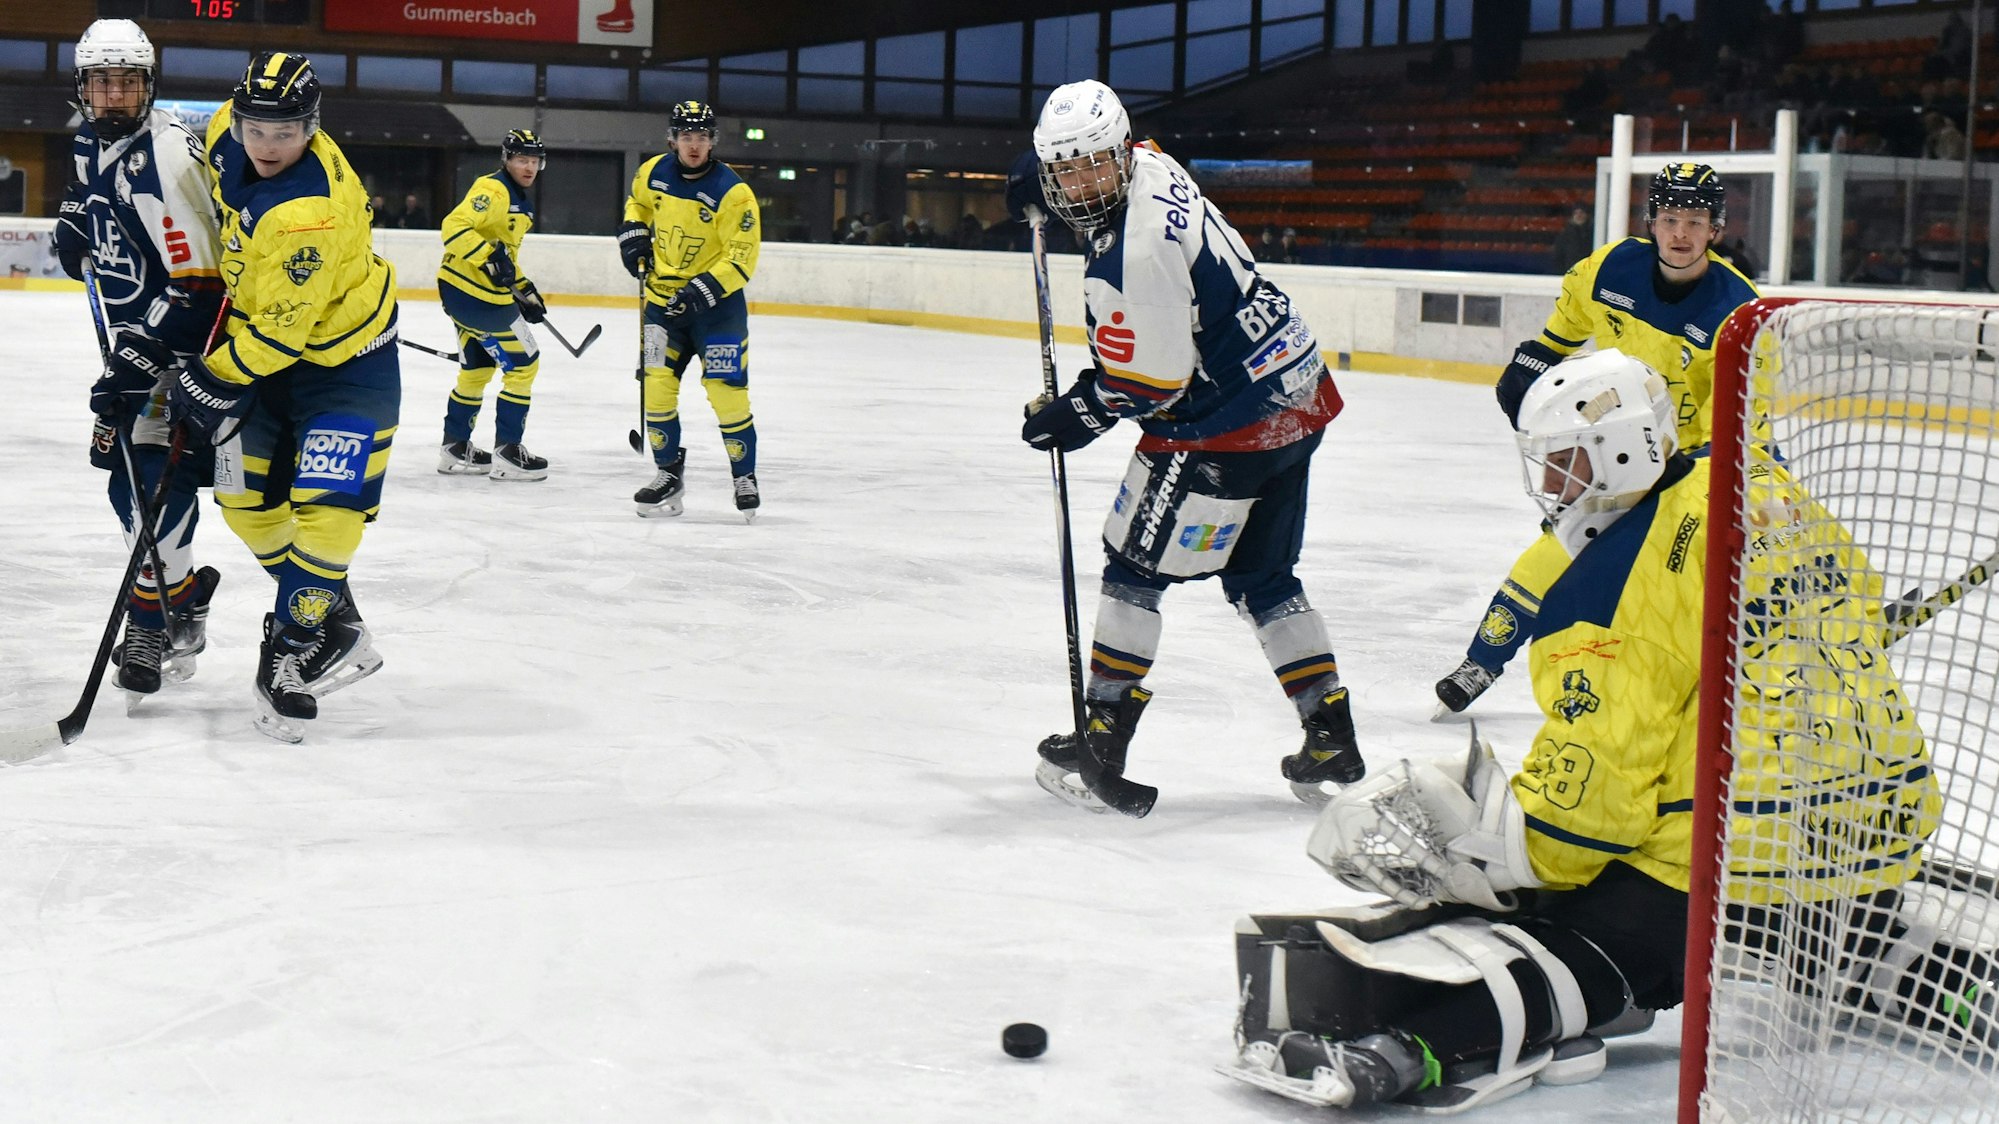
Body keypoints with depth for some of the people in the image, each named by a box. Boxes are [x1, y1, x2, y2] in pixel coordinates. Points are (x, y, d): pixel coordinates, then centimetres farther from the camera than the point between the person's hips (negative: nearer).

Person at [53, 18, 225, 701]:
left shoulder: (164, 160, -24)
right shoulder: (93, 144, 4)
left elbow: (197, 284, -28)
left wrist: (139, 357, -31)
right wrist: (77, 218, 12)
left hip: (184, 337, -9)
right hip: (132, 335, 9)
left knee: (154, 471, -15)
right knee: (122, 471, 10)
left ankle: (153, 625, -6)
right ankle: (185, 593, 25)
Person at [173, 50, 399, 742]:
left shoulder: (311, 213, -34)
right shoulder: (232, 133, -10)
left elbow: (282, 326, -31)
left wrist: (215, 380, -21)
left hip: (344, 359, -8)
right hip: (262, 342, 9)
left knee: (324, 511, -17)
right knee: (247, 500, 7)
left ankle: (297, 641, 1)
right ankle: (338, 630, 21)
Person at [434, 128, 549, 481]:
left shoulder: (522, 202, 17)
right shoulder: (493, 190, -15)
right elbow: (454, 227, -26)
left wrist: (525, 290, 21)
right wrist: (490, 258, -33)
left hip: (463, 292, 10)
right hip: (473, 290, -10)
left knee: (477, 369, 19)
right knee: (523, 365, -4)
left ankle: (455, 448, 27)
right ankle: (506, 452, -1)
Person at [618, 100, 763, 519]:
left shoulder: (732, 192, -17)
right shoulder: (655, 172, -2)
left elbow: (743, 257, -18)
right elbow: (638, 200, 22)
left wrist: (704, 290, -27)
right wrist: (633, 232, 5)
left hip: (717, 302, -4)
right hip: (663, 299, 4)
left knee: (727, 391, -7)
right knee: (656, 386, -2)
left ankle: (744, 478, 9)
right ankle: (668, 474, 12)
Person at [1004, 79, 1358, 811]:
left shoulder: (1135, 252, -27)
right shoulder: (1151, 165, 2)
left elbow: (1150, 378, -21)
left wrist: (1080, 416, -7)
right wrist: (1041, 180, 18)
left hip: (1226, 426, -10)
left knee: (1136, 566, 3)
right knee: (1260, 579, 18)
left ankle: (1103, 739, 9)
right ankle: (1332, 738, 20)